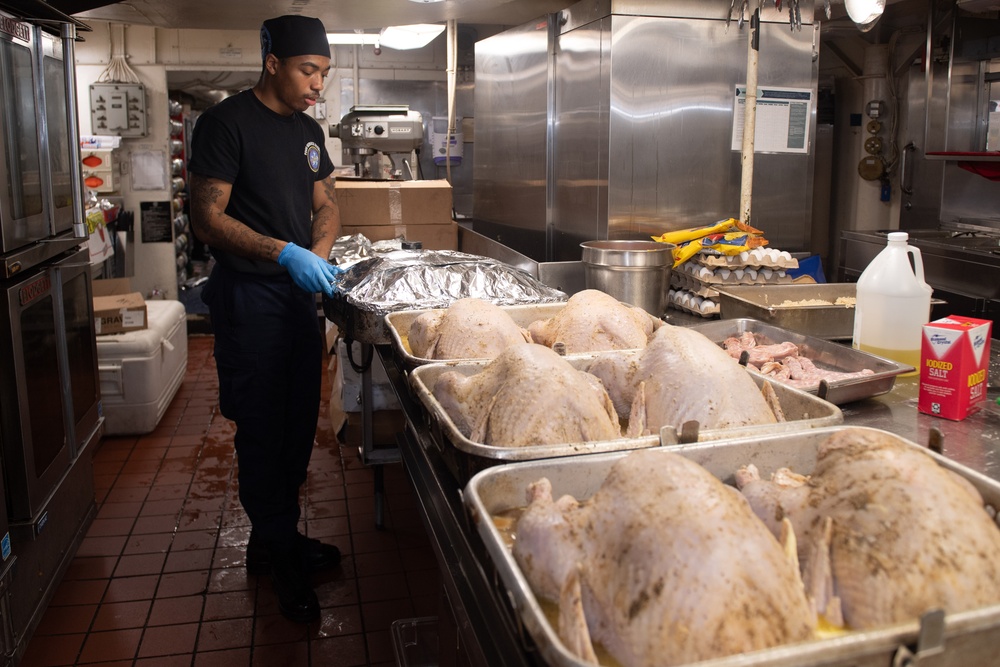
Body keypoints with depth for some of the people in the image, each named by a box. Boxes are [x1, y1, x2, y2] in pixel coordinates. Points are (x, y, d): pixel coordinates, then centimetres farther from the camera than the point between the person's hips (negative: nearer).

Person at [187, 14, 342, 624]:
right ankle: (279, 557, 15)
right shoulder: (227, 123, -10)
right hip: (249, 298, -7)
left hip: (300, 293, 8)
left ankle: (275, 538, 31)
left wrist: (319, 251, -4)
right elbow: (208, 218, -15)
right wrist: (285, 253, -26)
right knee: (262, 430, 0)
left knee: (299, 424, 13)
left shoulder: (308, 129, 12)